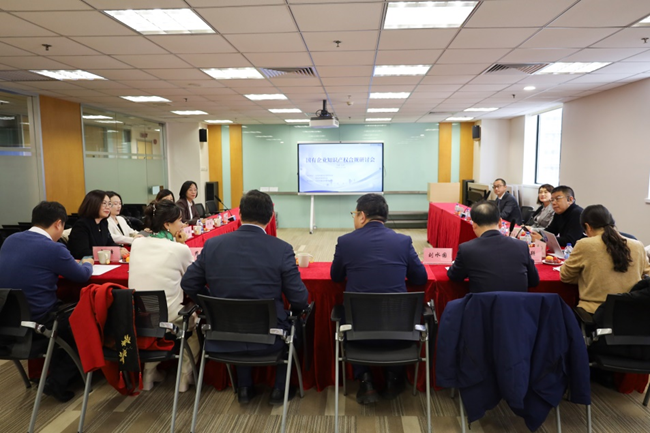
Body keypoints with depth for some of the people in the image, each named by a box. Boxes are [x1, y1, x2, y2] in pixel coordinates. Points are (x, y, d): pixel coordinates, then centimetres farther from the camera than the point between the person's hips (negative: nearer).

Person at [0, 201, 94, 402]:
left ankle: (54, 371, 35)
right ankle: (57, 382, 13)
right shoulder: (53, 248, -18)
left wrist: (72, 263, 25)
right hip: (35, 320, -8)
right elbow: (83, 275, -4)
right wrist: (88, 263, 19)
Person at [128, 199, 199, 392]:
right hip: (167, 318, -4)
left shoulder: (137, 243, 1)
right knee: (194, 323, 28)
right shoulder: (180, 249, -13)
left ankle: (149, 372, 38)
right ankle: (185, 376, 27)